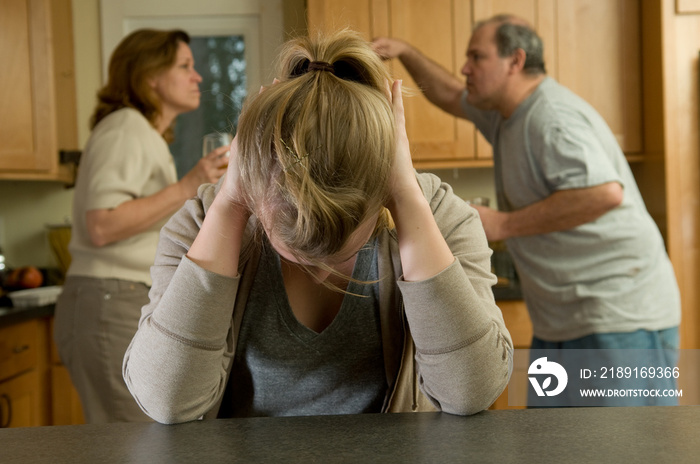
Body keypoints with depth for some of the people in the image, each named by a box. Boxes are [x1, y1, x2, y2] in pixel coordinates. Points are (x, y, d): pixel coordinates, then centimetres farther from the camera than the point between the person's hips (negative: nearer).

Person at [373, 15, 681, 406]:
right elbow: (450, 96, 31)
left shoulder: (553, 118, -19)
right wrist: (405, 52, 19)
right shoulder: (506, 114, 14)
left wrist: (505, 224, -24)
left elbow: (605, 192, -32)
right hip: (563, 322, 10)